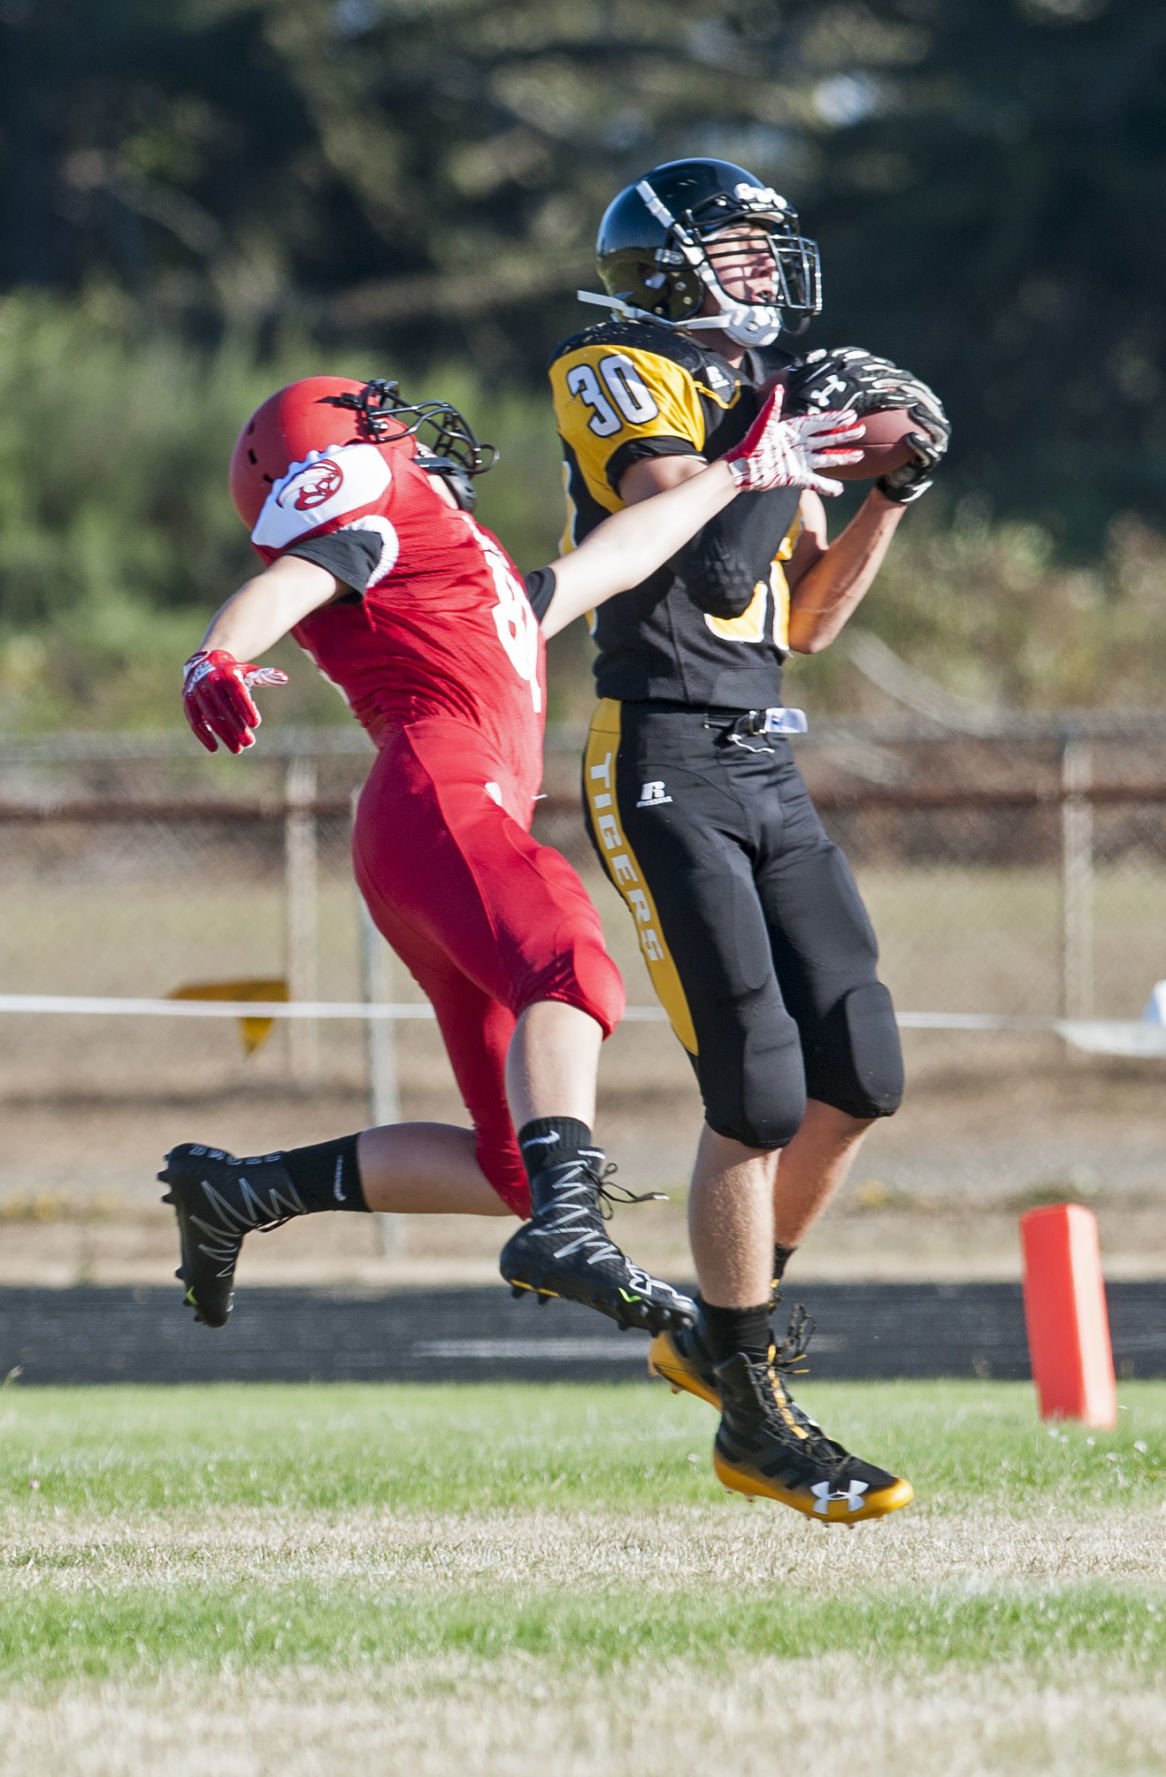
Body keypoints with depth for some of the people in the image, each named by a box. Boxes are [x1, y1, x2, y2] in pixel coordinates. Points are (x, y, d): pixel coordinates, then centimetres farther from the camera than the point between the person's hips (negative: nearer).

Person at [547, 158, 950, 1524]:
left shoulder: (764, 390, 18)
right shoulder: (619, 381, -6)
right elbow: (701, 554, -19)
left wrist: (892, 495, 9)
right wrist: (793, 432, -15)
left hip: (766, 774, 8)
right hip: (664, 766, -8)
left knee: (858, 1072, 2)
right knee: (761, 1093, -11)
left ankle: (723, 1332, 21)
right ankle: (754, 1420, -3)